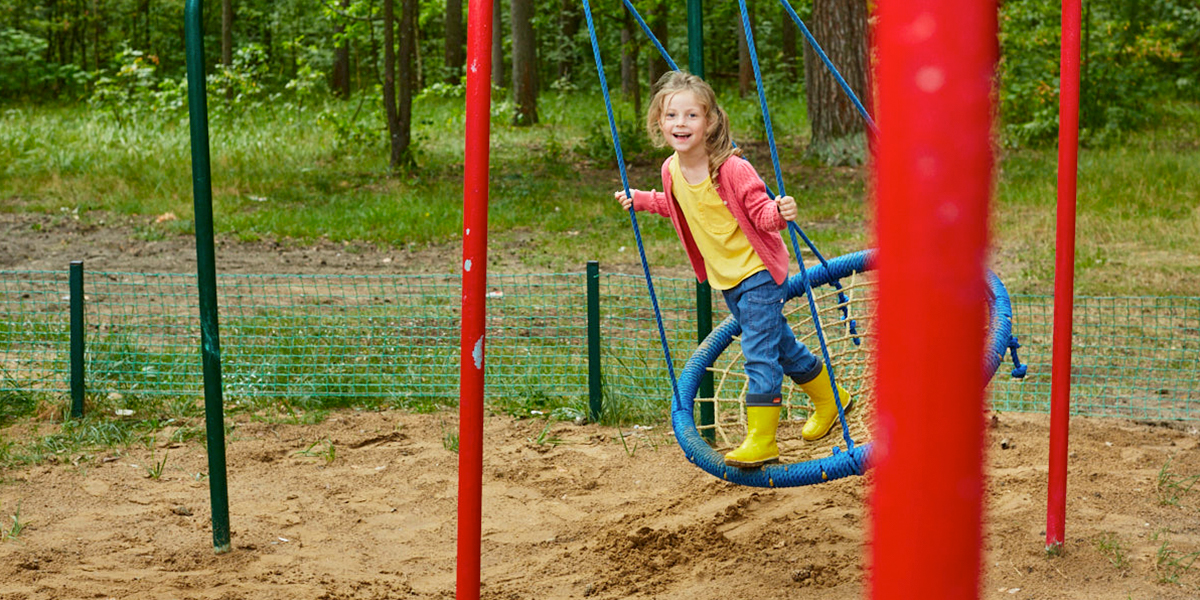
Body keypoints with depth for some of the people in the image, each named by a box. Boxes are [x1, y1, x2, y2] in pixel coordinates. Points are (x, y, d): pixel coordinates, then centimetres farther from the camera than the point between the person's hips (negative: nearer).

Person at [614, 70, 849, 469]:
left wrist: (780, 213, -42)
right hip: (725, 277, 7)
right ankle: (827, 398, 38)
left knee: (758, 353, -10)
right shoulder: (672, 170, -4)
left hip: (758, 271, -7)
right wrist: (640, 200, 16)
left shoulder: (732, 169, -25)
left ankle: (760, 439, -3)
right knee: (777, 344, 19)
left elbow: (761, 213, -22)